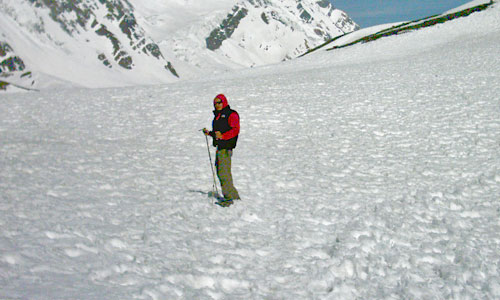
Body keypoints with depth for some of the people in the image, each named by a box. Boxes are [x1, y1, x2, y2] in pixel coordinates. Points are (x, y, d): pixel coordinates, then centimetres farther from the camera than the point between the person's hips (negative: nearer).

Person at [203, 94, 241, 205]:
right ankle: (233, 195, 18)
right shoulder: (217, 115, 21)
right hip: (219, 146, 9)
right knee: (220, 171, 10)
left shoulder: (231, 114, -5)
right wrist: (209, 133, 12)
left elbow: (235, 130, -15)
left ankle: (229, 197, -9)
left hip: (226, 147, -9)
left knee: (223, 172, -13)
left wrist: (222, 136, -24)